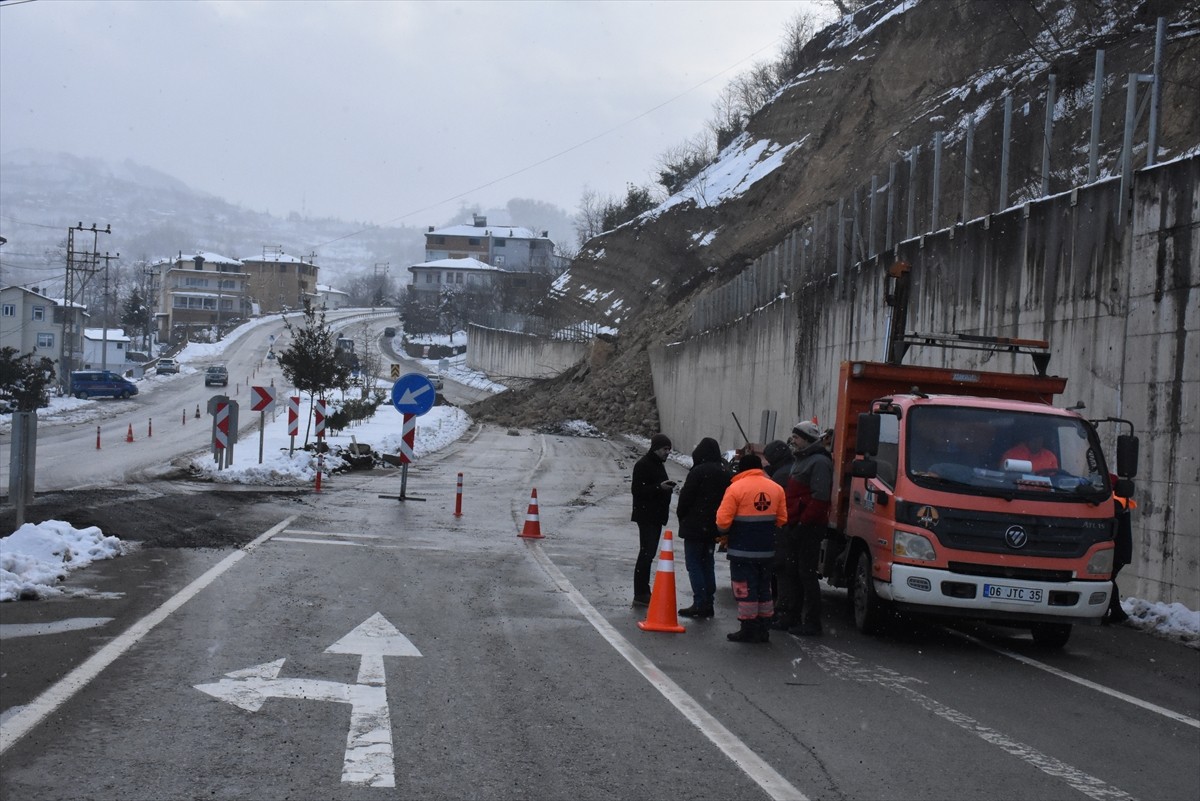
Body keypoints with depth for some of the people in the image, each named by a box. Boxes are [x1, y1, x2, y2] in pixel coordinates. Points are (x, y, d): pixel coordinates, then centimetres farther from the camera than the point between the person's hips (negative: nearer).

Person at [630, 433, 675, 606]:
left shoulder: (658, 464, 19)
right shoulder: (643, 465, -13)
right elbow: (637, 490, -19)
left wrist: (667, 488, 11)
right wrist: (660, 487, -26)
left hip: (656, 516, 10)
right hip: (646, 516, -10)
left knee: (648, 554, 12)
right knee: (646, 554, -12)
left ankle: (643, 592, 18)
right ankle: (640, 594, -11)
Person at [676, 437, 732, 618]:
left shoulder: (698, 472, -17)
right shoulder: (725, 472, 8)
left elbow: (686, 497, -14)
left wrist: (681, 515, 4)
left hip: (696, 525, -8)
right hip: (713, 527, 8)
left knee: (694, 564, -3)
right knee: (708, 564, 15)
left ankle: (700, 604, -8)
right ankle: (708, 603, 16)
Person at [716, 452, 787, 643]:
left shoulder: (736, 488, -12)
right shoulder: (776, 488, 4)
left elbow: (723, 521, -15)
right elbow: (782, 519, 7)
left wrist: (723, 530, 6)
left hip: (742, 550, -5)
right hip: (767, 549, 5)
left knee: (745, 590, 1)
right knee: (764, 589, 15)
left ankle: (749, 630, 3)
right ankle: (763, 630, 18)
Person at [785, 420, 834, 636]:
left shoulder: (819, 462, -13)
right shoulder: (802, 460, 20)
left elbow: (820, 497, -21)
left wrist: (804, 520, -19)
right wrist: (792, 519, 16)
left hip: (810, 527, -10)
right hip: (800, 526, 10)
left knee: (807, 573, -8)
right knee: (798, 572, 14)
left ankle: (812, 623, -5)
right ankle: (795, 618, 21)